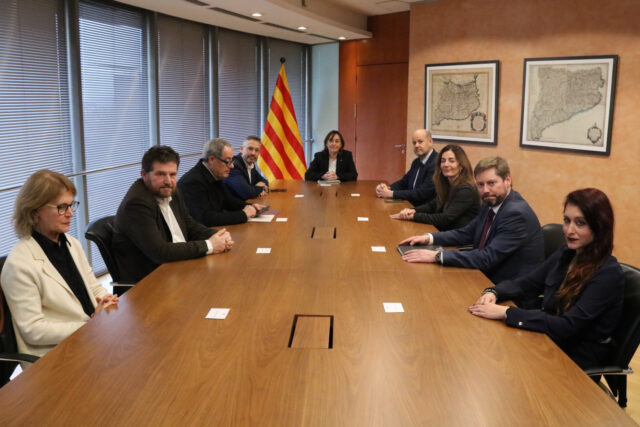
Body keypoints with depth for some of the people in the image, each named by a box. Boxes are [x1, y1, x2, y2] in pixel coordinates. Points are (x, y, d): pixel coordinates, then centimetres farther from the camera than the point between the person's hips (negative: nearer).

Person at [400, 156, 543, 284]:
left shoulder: (517, 214, -23)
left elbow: (488, 258, -27)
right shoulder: (491, 204, 5)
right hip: (487, 278, 8)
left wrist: (437, 256, -28)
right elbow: (467, 233, 16)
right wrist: (429, 238, 1)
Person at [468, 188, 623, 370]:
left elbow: (567, 326, -25)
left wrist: (506, 313, -28)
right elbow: (526, 284, 12)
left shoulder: (608, 275, -19)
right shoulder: (565, 255, 4)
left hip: (576, 360, -6)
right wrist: (493, 293, -10)